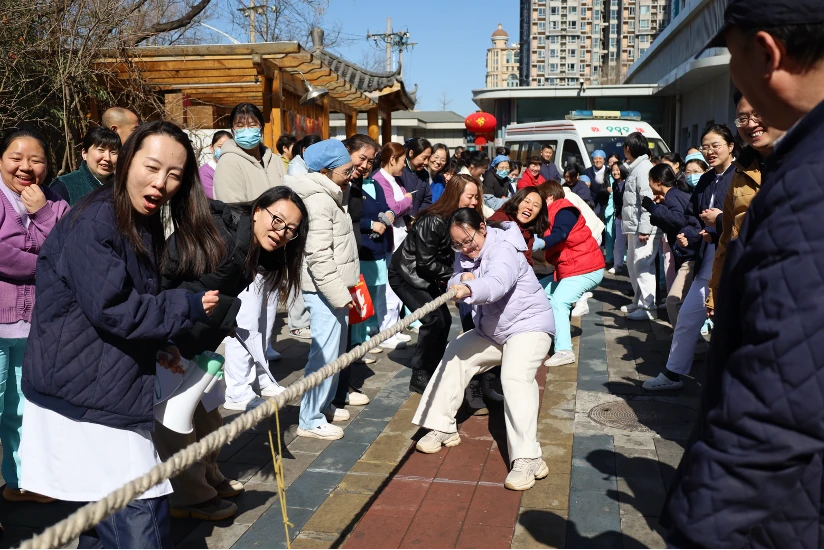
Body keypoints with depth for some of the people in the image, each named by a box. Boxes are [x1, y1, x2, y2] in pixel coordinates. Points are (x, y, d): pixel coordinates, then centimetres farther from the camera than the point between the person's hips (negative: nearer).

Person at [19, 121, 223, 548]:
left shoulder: (145, 224, 10)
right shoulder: (94, 222, -17)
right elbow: (110, 308, -22)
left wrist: (159, 343, 2)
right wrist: (189, 307, -13)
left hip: (113, 388, 9)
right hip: (83, 395, -9)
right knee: (138, 516, -7)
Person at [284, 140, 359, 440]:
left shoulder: (328, 196, 15)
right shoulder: (318, 201, -17)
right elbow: (318, 256, -24)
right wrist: (340, 295, -22)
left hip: (335, 287, 10)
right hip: (325, 290, -10)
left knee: (336, 349, 18)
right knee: (325, 353, -5)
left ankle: (324, 404, 32)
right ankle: (310, 419, 5)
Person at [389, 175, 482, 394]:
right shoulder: (432, 221, -28)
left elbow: (455, 255, 2)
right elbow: (425, 262, -25)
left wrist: (447, 277, -15)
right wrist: (452, 275, -20)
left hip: (428, 276, 8)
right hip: (405, 275, -8)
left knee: (445, 319, 4)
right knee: (433, 319, -17)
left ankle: (432, 369, 20)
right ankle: (419, 376, -4)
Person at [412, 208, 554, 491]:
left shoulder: (504, 251, -25)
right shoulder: (464, 256, 2)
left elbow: (496, 282, -45)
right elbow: (454, 285, -2)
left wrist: (468, 289, -65)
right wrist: (460, 281, -26)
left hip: (527, 325, -9)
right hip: (490, 331, 9)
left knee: (515, 377, -29)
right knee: (454, 356, 3)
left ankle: (527, 459, -32)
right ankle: (442, 428, 14)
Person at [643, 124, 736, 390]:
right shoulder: (704, 181, 15)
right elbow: (692, 216, 17)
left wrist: (717, 230, -24)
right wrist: (688, 235, -2)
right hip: (707, 262, 8)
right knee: (687, 317, 11)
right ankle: (673, 373, 23)